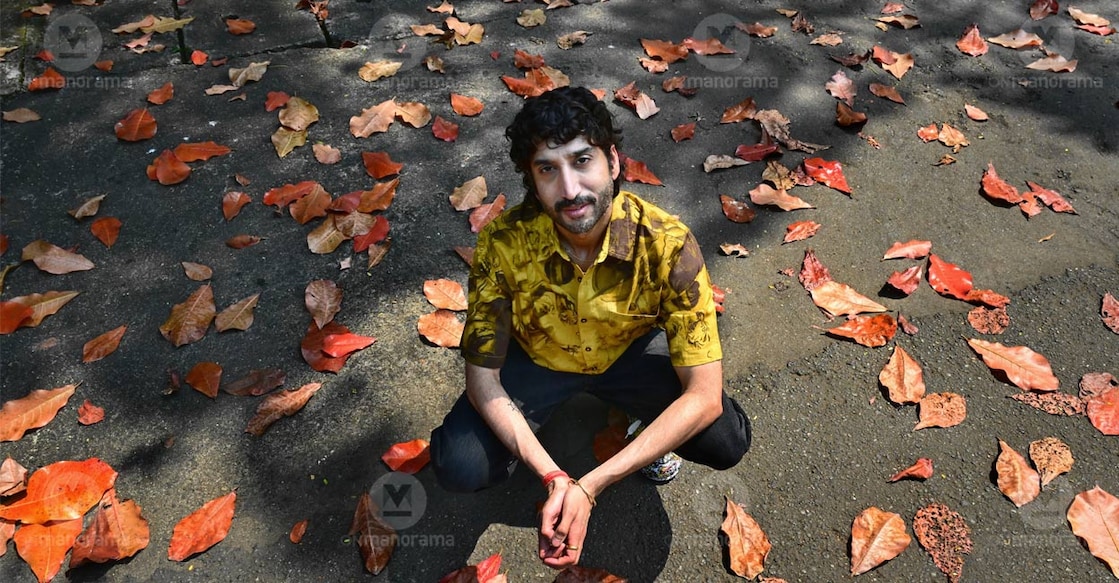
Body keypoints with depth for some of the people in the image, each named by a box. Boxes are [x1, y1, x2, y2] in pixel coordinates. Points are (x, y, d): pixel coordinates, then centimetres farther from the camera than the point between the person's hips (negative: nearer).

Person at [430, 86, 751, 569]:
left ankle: (652, 427, 14)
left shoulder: (667, 243, -32)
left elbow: (705, 395, -30)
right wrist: (554, 478, -33)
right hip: (537, 356, 0)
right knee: (460, 469, -21)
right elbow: (482, 377, -20)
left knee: (726, 442, -21)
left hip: (630, 350, 1)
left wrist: (591, 485, -35)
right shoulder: (503, 243, -30)